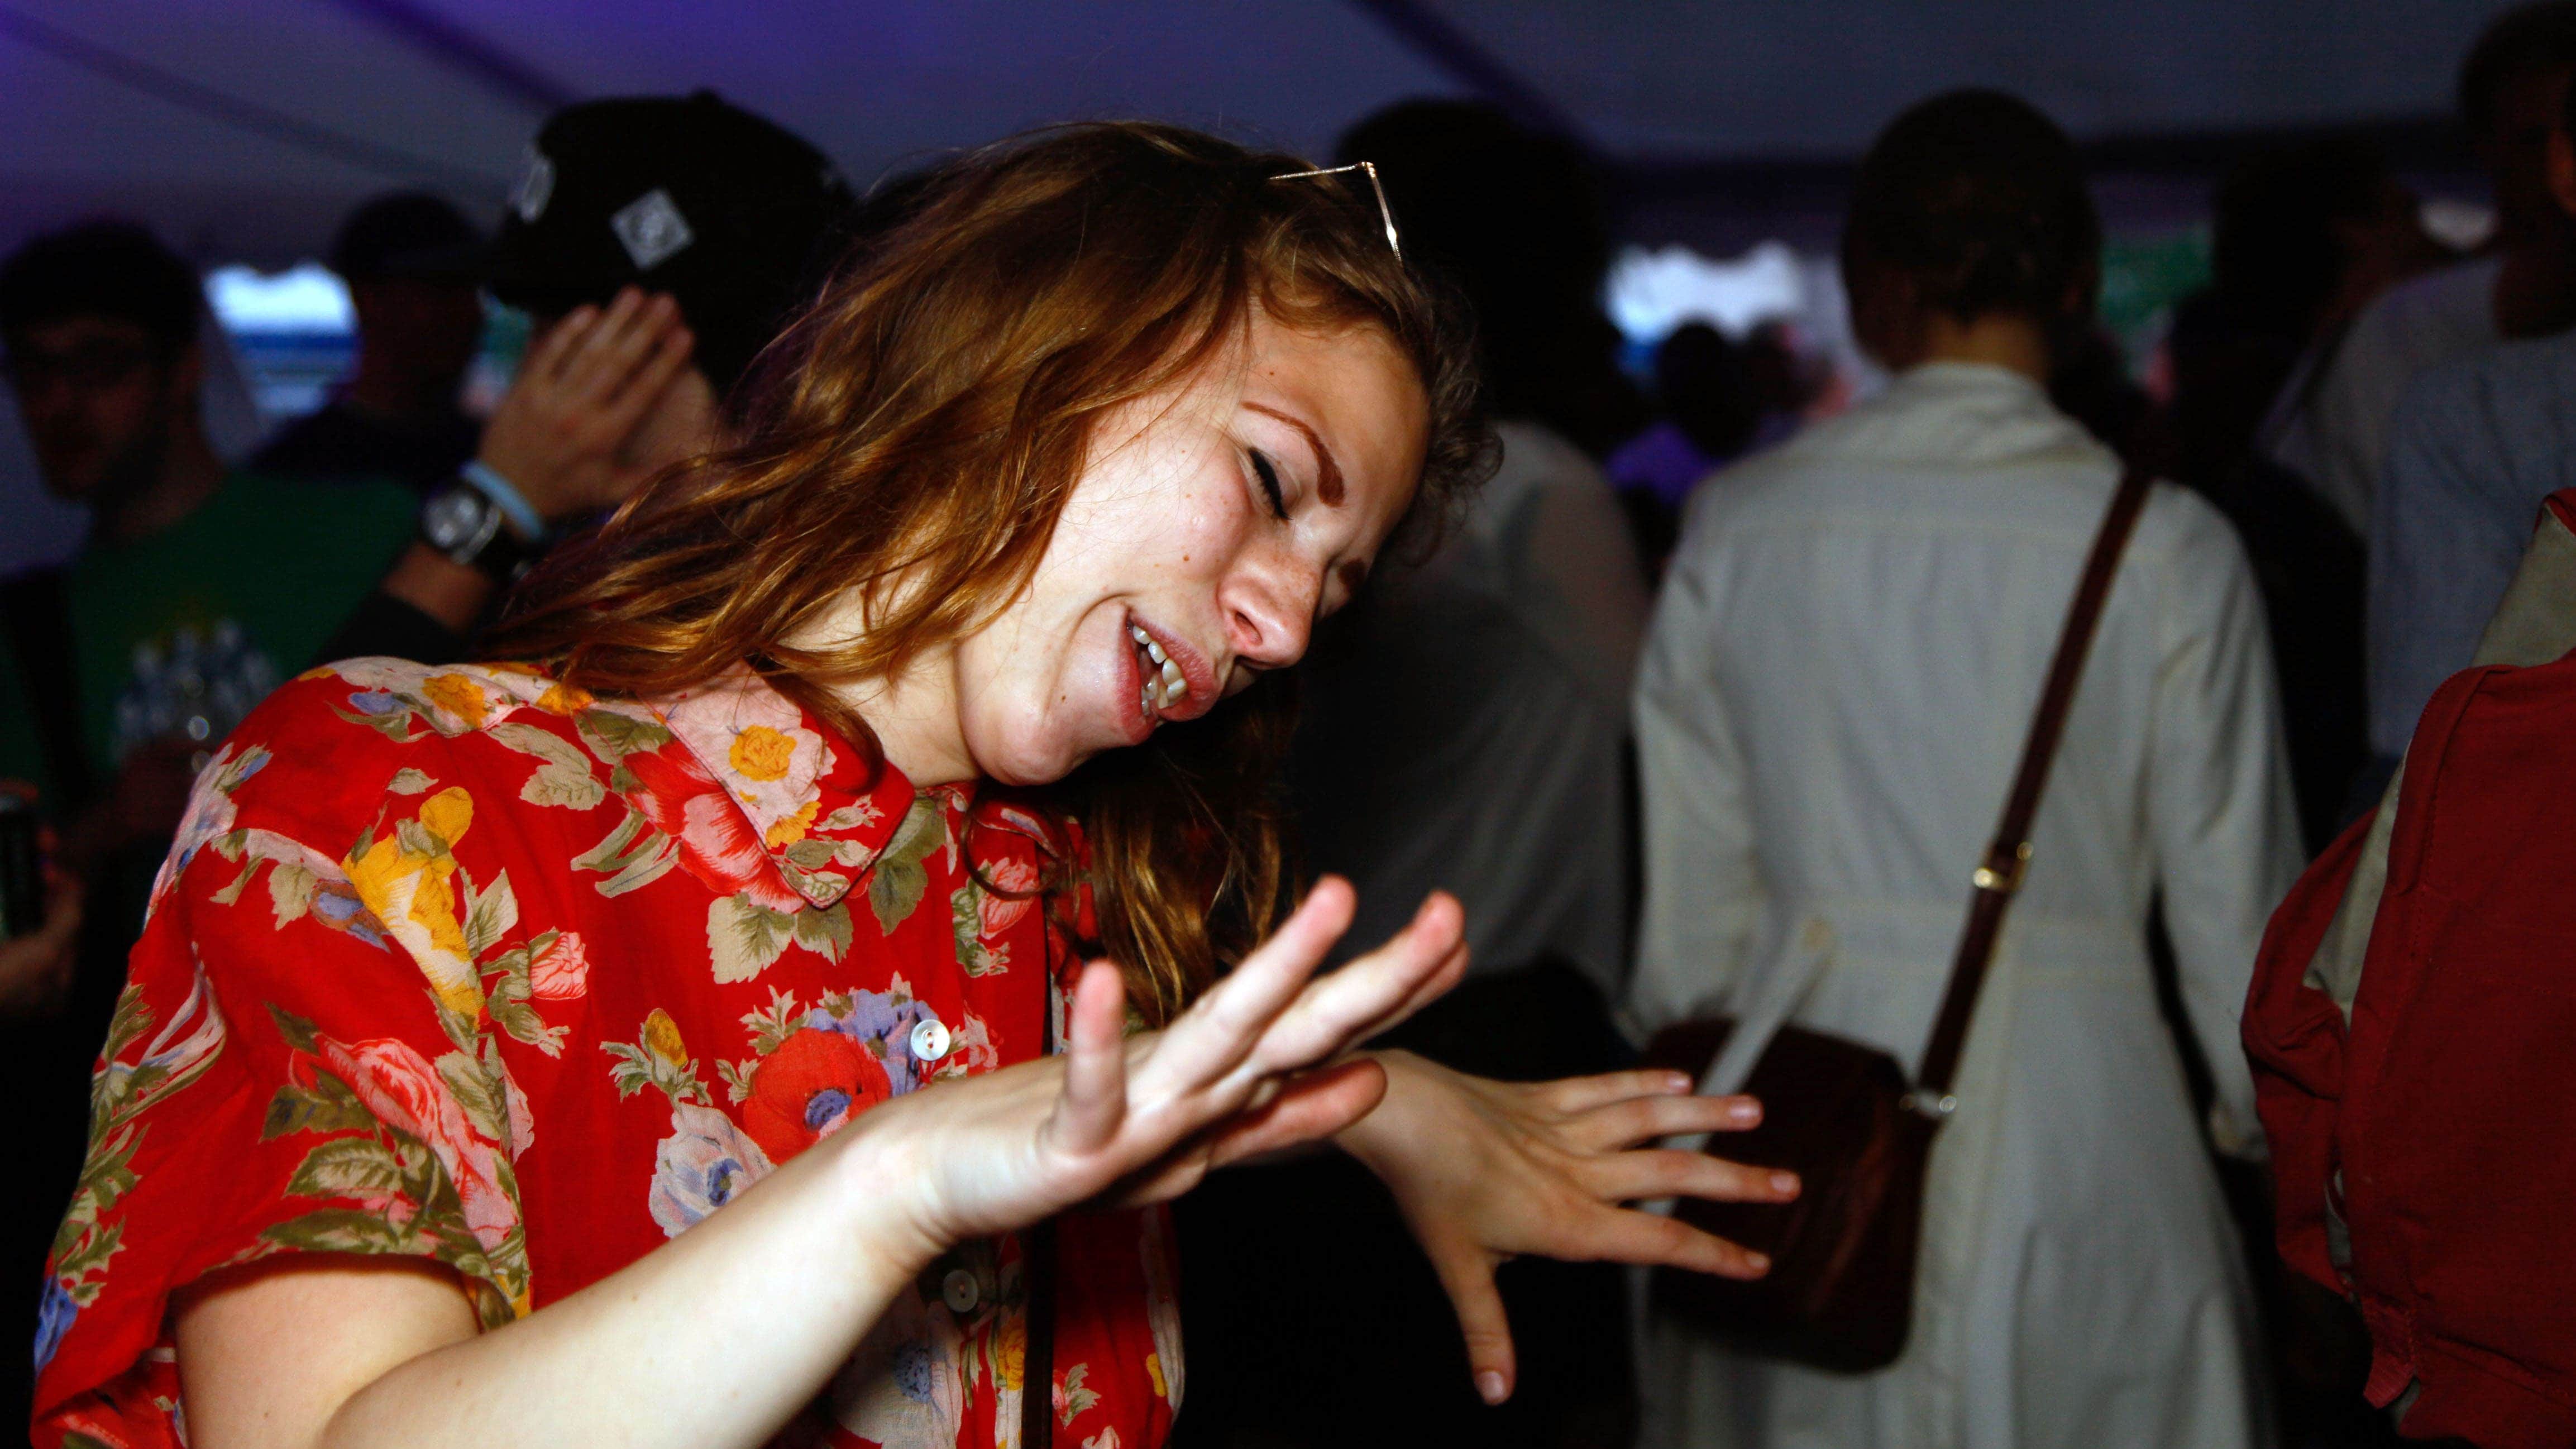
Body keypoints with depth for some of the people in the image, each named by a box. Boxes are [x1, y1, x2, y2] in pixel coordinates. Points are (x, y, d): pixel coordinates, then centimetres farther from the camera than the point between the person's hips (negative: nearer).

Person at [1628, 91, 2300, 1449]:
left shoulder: (1740, 524, -1)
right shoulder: (2167, 547, -6)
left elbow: (1688, 894, 3)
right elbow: (2234, 904, -1)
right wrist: (2265, 1122, 15)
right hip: (2075, 1125, -2)